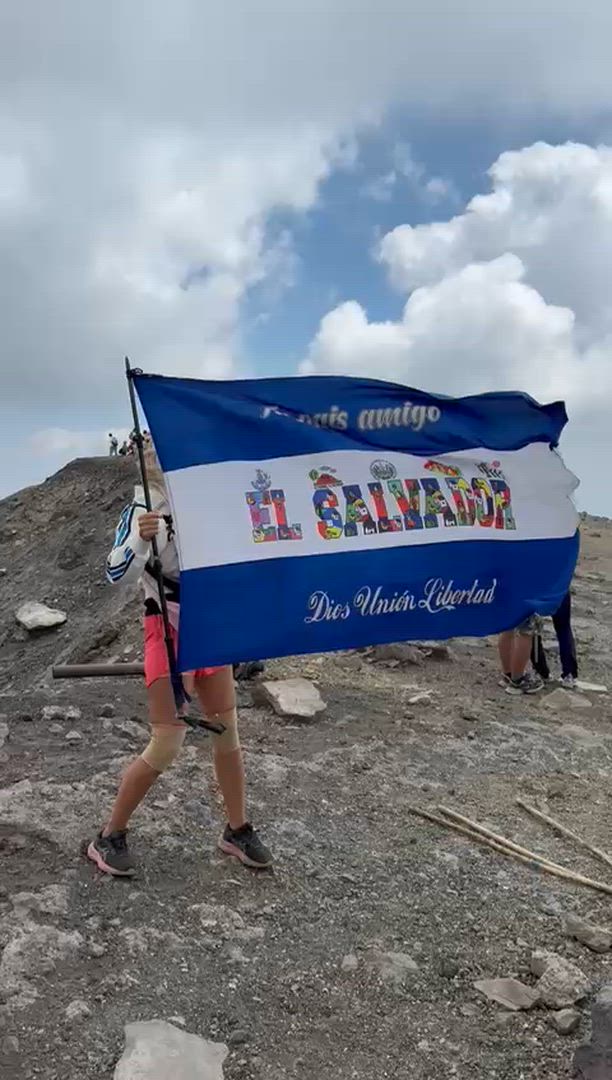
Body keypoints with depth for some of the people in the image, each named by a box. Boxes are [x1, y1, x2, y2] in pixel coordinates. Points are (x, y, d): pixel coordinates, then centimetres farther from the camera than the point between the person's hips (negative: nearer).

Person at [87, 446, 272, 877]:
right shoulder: (143, 511, -14)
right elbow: (118, 573, -25)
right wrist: (140, 538, -40)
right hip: (169, 635, -6)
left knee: (228, 734, 11)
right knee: (165, 747, -6)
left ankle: (238, 830, 28)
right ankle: (109, 837, 15)